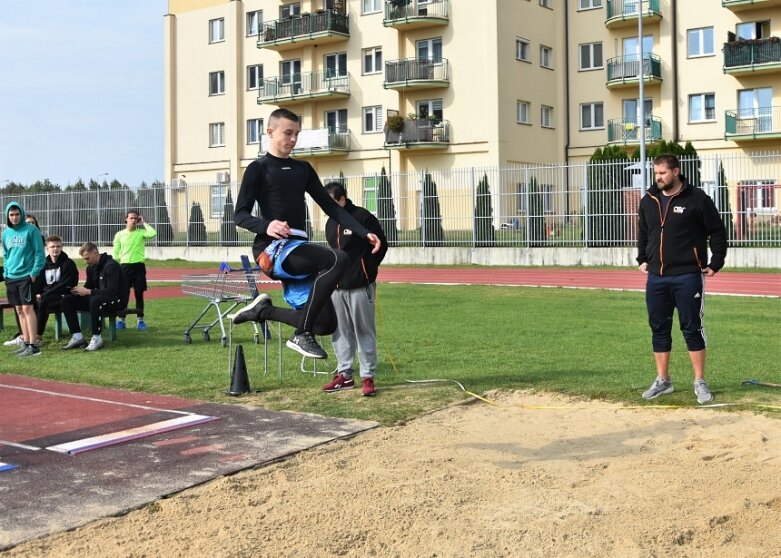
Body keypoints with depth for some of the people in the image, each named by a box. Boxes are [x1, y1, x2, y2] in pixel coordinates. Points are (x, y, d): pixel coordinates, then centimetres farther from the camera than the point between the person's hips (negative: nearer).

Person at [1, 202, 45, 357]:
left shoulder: (31, 230, -7)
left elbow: (40, 253, -8)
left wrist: (34, 272, -14)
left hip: (27, 276, -7)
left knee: (27, 309, -10)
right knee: (19, 310, 9)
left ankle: (33, 345, -10)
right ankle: (26, 342, 16)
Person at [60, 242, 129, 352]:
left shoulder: (111, 265, -19)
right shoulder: (91, 267, 6)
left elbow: (111, 291, -27)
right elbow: (89, 286, 13)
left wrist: (88, 292, -28)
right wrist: (79, 291, -11)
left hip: (118, 299, -9)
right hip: (99, 297, 9)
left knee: (95, 300, -40)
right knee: (67, 300, -4)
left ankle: (97, 339, -27)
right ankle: (77, 337, -6)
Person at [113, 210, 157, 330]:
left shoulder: (141, 232, 2)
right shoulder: (119, 234, 4)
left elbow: (153, 234, -20)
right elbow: (116, 253, 5)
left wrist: (144, 223, -7)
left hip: (139, 266, 0)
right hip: (125, 266, 0)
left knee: (139, 294, 5)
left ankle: (140, 320, 12)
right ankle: (121, 320, 6)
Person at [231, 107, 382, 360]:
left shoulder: (303, 169, 19)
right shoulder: (258, 169, 1)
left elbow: (331, 207, 16)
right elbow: (241, 215, -5)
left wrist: (365, 233, 5)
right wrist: (266, 226, -27)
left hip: (298, 250, 7)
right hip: (272, 250, -7)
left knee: (326, 324, -1)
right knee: (338, 260, -31)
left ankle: (264, 310, 16)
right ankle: (302, 335, -25)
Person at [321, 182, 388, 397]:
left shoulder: (363, 217, -10)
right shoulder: (331, 222, 12)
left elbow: (381, 245, -6)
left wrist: (366, 270, -2)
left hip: (360, 286, -7)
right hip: (337, 286, 7)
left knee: (365, 331, -1)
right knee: (340, 332, 10)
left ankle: (368, 377, 4)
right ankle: (344, 374, 19)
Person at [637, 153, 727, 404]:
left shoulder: (697, 199, -7)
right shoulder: (648, 201, 8)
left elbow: (718, 231, -2)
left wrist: (715, 264, -5)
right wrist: (642, 259, 16)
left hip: (687, 277, -5)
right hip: (656, 278, 5)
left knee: (692, 328, 0)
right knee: (659, 329, 8)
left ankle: (700, 382, 10)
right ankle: (662, 381, 19)